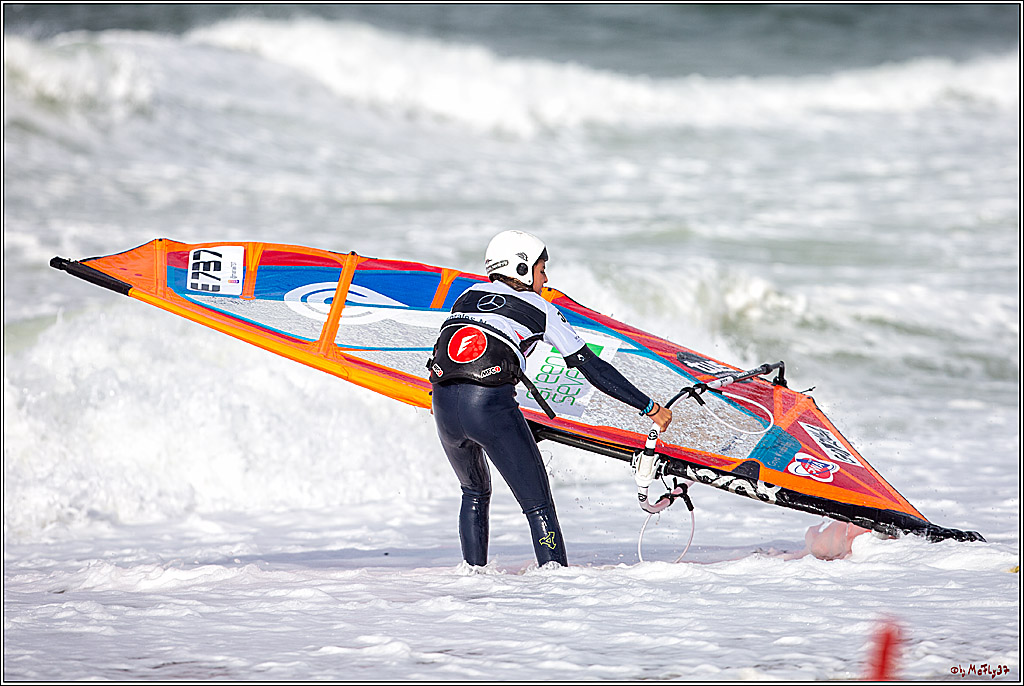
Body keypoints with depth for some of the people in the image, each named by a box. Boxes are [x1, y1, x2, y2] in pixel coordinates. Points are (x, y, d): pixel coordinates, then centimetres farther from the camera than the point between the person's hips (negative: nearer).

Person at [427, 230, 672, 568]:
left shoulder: (468, 296, 25)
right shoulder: (540, 310, 14)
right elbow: (592, 368, 13)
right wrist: (650, 408, 18)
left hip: (444, 404, 5)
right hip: (492, 406, -5)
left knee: (475, 492, 29)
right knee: (538, 505, 3)